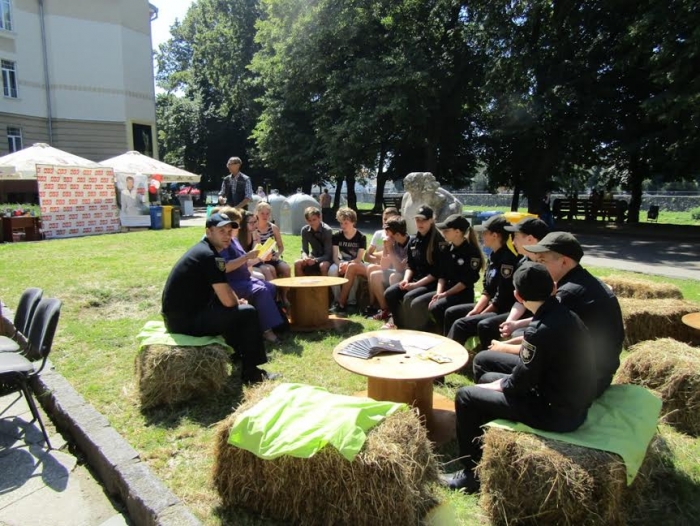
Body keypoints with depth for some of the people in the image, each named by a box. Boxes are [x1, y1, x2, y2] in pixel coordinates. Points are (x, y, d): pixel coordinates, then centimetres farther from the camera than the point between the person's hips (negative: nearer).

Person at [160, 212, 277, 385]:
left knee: (237, 308, 23)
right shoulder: (208, 256, -20)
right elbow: (228, 301, -22)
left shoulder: (204, 250, 11)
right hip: (185, 320, -10)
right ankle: (251, 372, 2)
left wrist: (237, 301, 3)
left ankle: (239, 352, 34)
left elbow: (223, 288, 20)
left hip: (181, 314, 10)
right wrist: (239, 302, 0)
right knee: (248, 313, -10)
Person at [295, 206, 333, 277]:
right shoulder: (305, 230, -6)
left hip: (326, 259, -4)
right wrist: (305, 257, -26)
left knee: (323, 265, -37)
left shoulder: (327, 230, -19)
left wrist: (315, 260, -36)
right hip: (313, 257, 4)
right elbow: (304, 250, -2)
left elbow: (328, 254, -19)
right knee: (297, 263, -22)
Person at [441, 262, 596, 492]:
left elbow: (520, 384, -17)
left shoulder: (541, 330, -27)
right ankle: (485, 454, 33)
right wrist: (498, 382, 8)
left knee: (465, 396, -3)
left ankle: (471, 474, 11)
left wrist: (497, 386, 2)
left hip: (556, 413, -9)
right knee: (489, 380, 22)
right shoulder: (566, 315, 0)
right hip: (573, 403, 9)